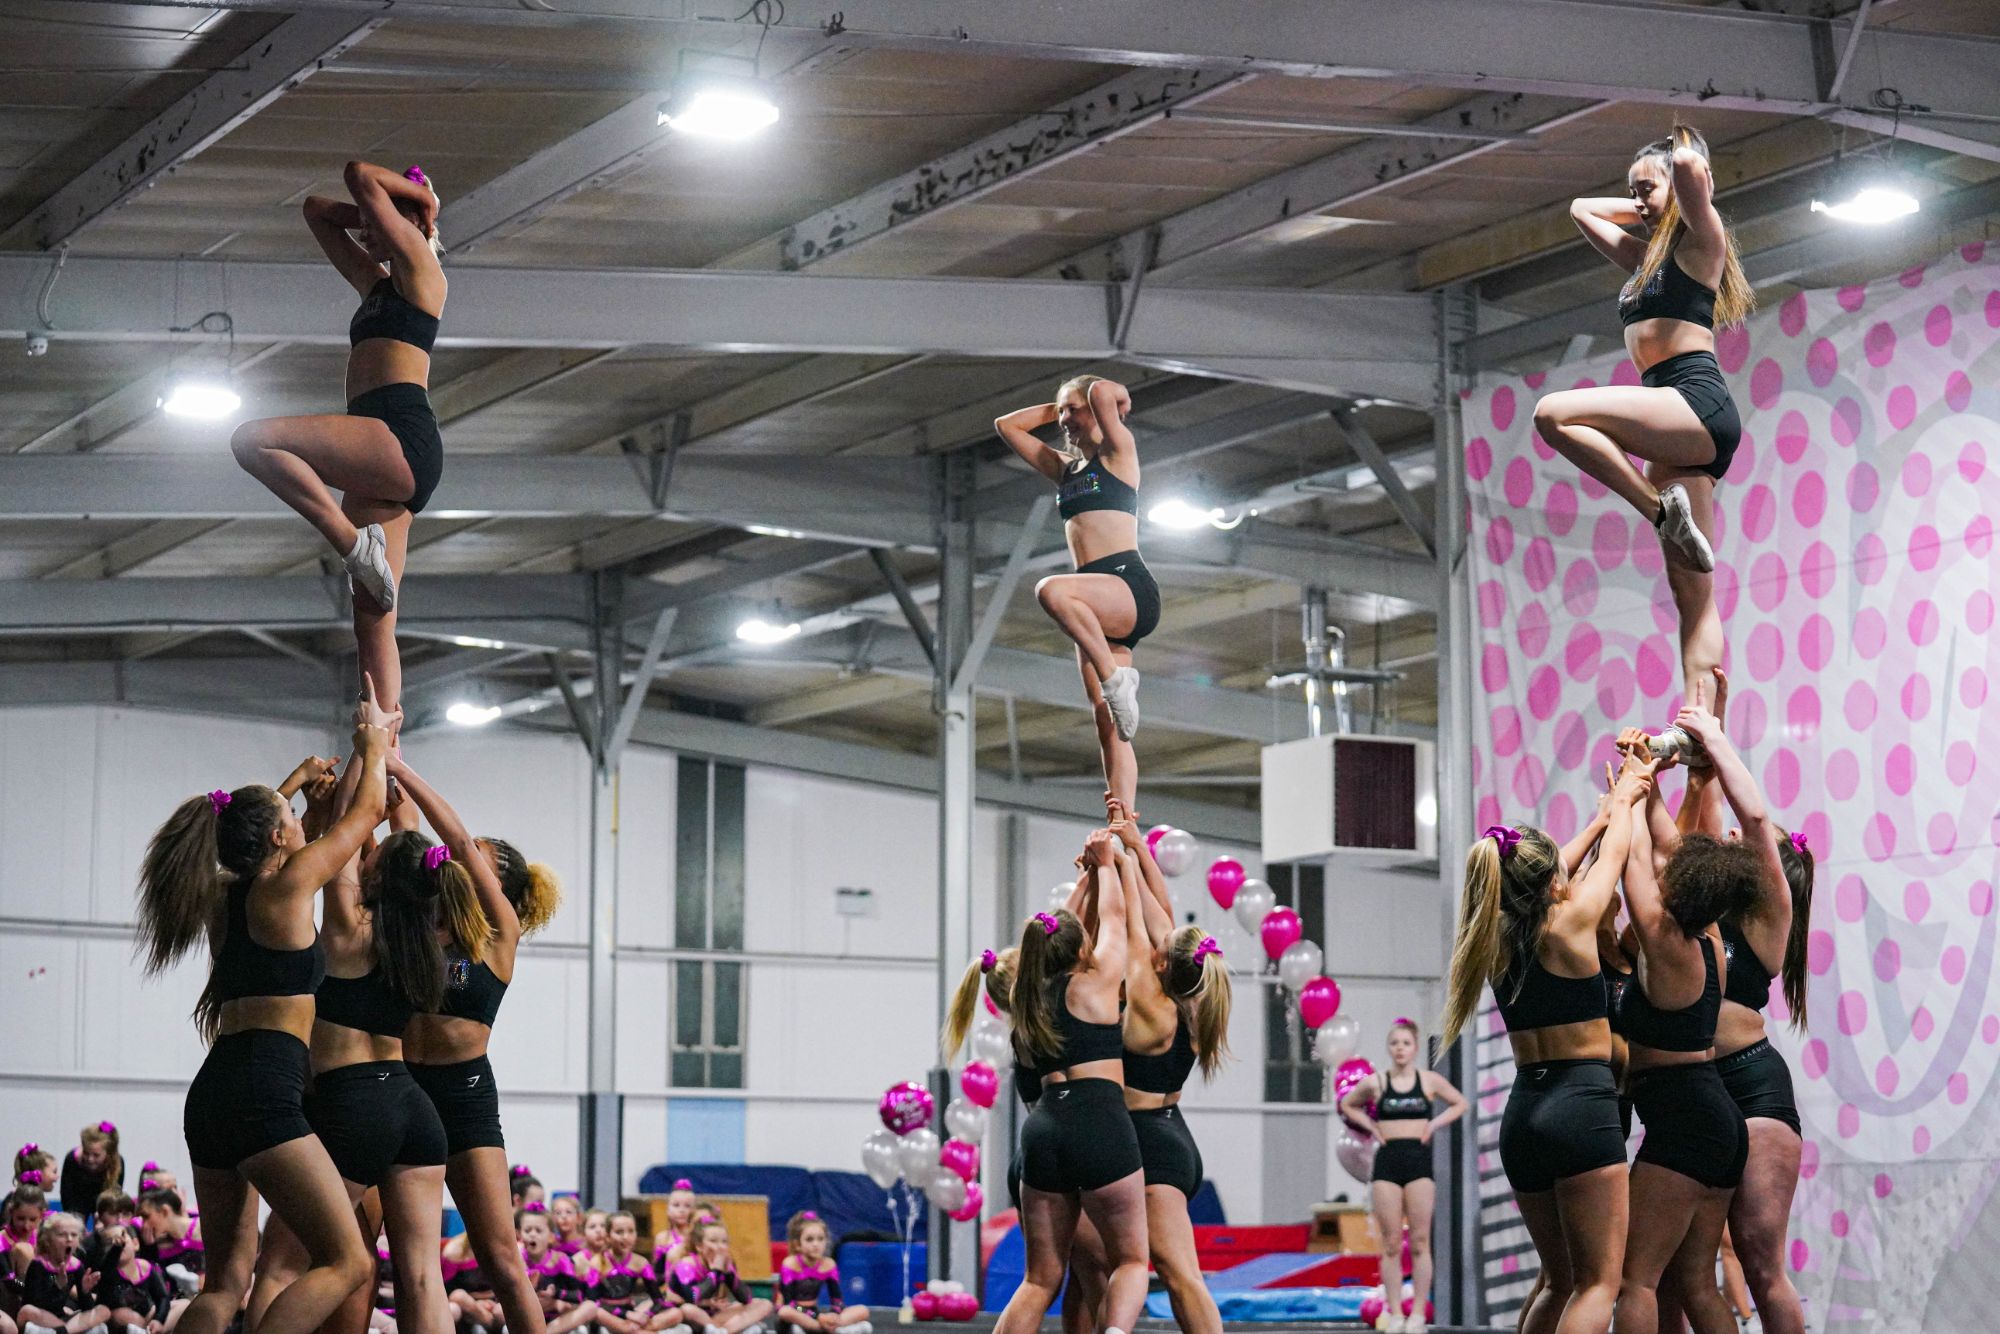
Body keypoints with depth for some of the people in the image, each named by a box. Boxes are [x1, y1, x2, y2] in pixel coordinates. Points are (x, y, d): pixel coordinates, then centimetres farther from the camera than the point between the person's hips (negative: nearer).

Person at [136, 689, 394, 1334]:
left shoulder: (223, 896, 18)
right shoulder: (287, 884, -2)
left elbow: (254, 825, 42)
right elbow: (367, 809, 10)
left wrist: (299, 776, 53)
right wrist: (374, 742, 27)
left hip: (212, 1092, 9)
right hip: (262, 1093, -9)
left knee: (227, 1281, 10)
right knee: (346, 1262, -9)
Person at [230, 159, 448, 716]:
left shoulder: (419, 266, 6)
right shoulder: (378, 285, 30)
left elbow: (359, 175, 1)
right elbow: (317, 210, 39)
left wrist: (414, 195, 16)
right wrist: (370, 215, 30)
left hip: (402, 437, -10)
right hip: (380, 459, 10)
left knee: (253, 439, -24)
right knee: (373, 622, -1)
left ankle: (354, 543, -21)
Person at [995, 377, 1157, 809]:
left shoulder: (1118, 452, 4)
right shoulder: (1064, 468, 24)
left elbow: (1102, 390, -11)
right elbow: (1007, 425, 31)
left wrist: (1120, 398, 9)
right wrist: (1058, 408, 25)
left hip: (1130, 589, -8)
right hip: (1099, 605, 8)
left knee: (1052, 590, -37)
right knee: (1109, 727, -3)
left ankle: (1116, 677, -26)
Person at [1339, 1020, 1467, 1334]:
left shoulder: (1430, 1081, 4)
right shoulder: (1375, 1082, 3)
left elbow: (1460, 1103, 16)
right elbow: (1348, 1105, 19)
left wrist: (1434, 1124, 3)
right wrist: (1370, 1126, 4)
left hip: (1419, 1161, 0)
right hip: (1387, 1162, 0)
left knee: (1419, 1242, -2)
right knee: (1391, 1243, -1)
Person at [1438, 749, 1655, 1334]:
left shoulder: (1494, 938, 7)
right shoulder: (1569, 925, -9)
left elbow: (1545, 878, 26)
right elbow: (1613, 853, 9)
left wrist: (1603, 816, 37)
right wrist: (1623, 798, 29)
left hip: (1523, 1112, 7)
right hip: (1582, 1106, -7)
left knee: (1561, 1281, 18)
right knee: (1598, 1284, -5)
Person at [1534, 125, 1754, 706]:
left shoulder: (1700, 240, 4)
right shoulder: (1643, 257, 27)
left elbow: (1691, 168, -16)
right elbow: (1583, 209, 41)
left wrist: (1686, 148, 5)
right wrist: (1646, 210, 32)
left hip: (1699, 403, -9)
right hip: (1678, 430, 9)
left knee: (1554, 413, -24)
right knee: (1692, 595, -3)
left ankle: (1663, 508, -21)